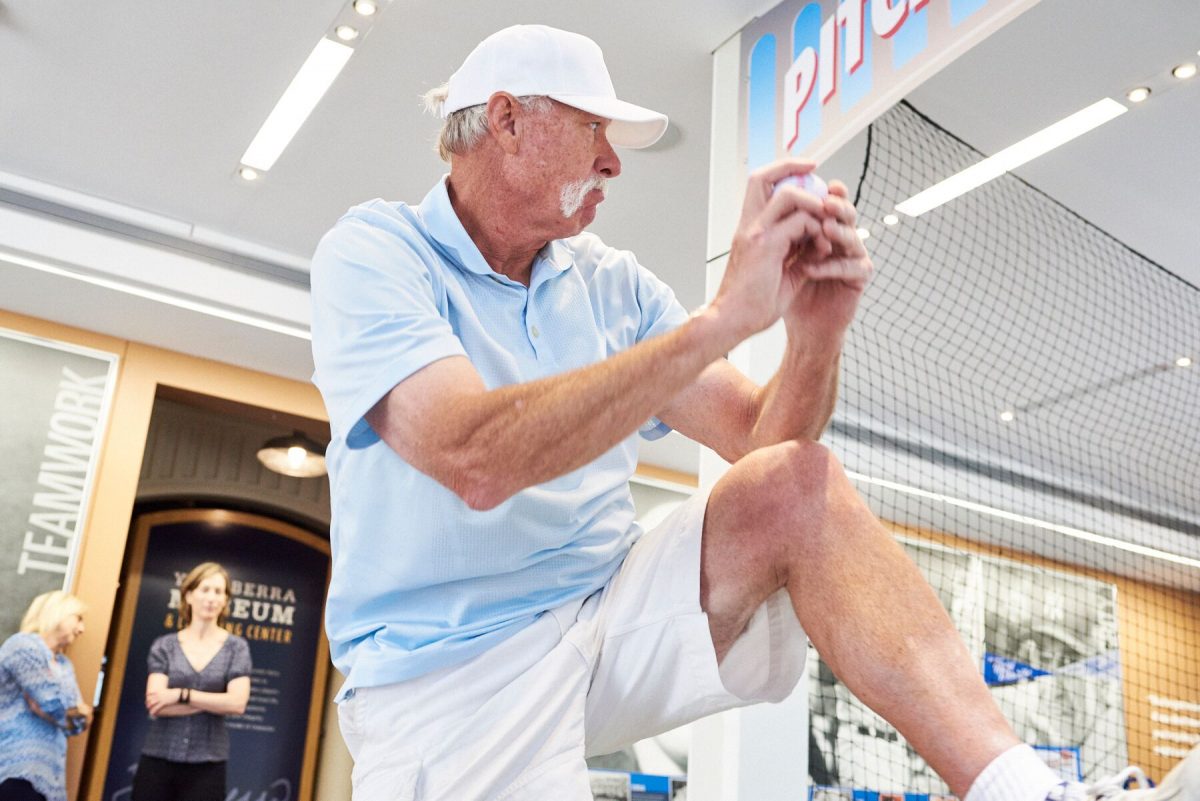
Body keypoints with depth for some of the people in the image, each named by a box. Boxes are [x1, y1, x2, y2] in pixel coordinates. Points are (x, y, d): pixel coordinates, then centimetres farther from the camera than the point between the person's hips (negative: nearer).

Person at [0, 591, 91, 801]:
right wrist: (77, 711, 5)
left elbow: (76, 724, 16)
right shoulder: (23, 646, -5)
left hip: (46, 773, 8)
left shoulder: (64, 666, 20)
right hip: (17, 770, -8)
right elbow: (53, 705, -15)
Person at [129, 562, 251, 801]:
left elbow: (237, 703, -11)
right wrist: (215, 702, -12)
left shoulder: (236, 647, 2)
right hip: (158, 759, 1)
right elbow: (155, 704, -9)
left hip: (206, 765, -1)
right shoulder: (164, 646, 3)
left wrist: (181, 695, -12)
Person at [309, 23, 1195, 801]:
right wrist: (724, 317, -30)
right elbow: (473, 460, -29)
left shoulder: (611, 283, 8)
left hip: (613, 617, 4)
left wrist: (815, 334, -20)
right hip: (450, 677, -3)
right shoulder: (374, 253, -9)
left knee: (799, 484, -20)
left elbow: (758, 438, 2)